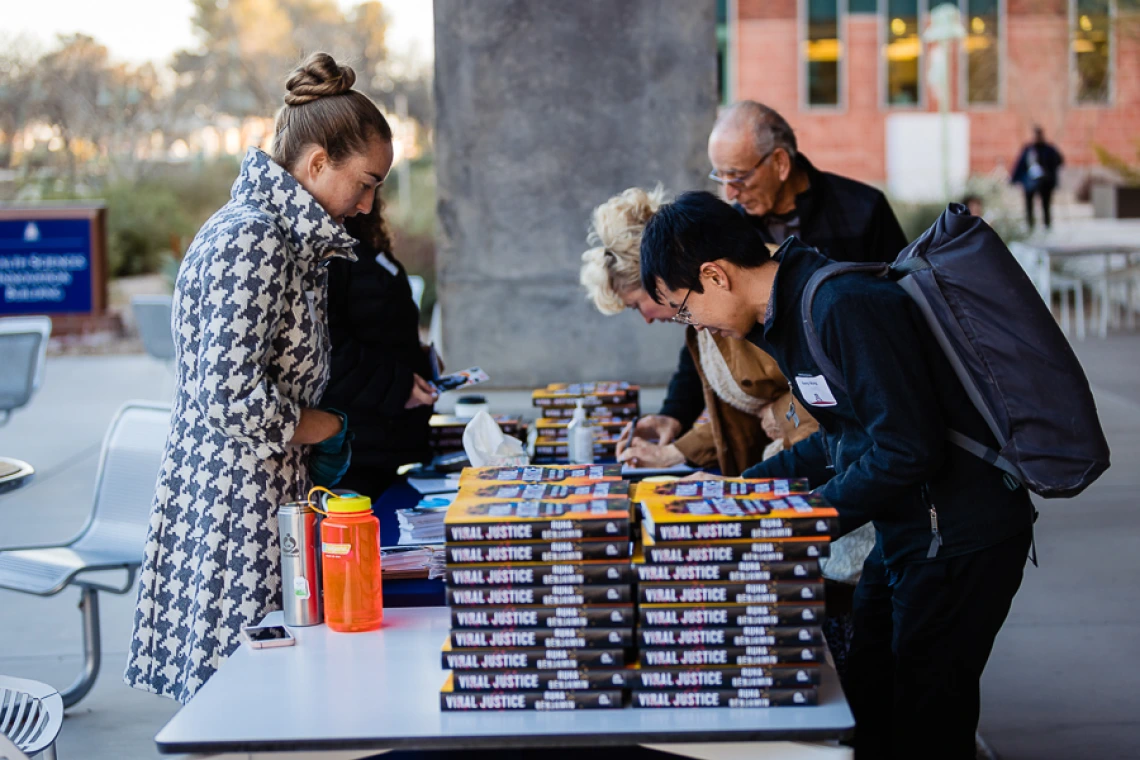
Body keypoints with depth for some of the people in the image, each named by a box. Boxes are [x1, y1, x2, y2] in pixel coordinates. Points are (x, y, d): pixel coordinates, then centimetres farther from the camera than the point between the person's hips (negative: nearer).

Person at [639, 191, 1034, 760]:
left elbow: (907, 450, -26)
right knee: (866, 711, 16)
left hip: (957, 536, -10)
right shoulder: (791, 313, 9)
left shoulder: (845, 307, -23)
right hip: (905, 532, 10)